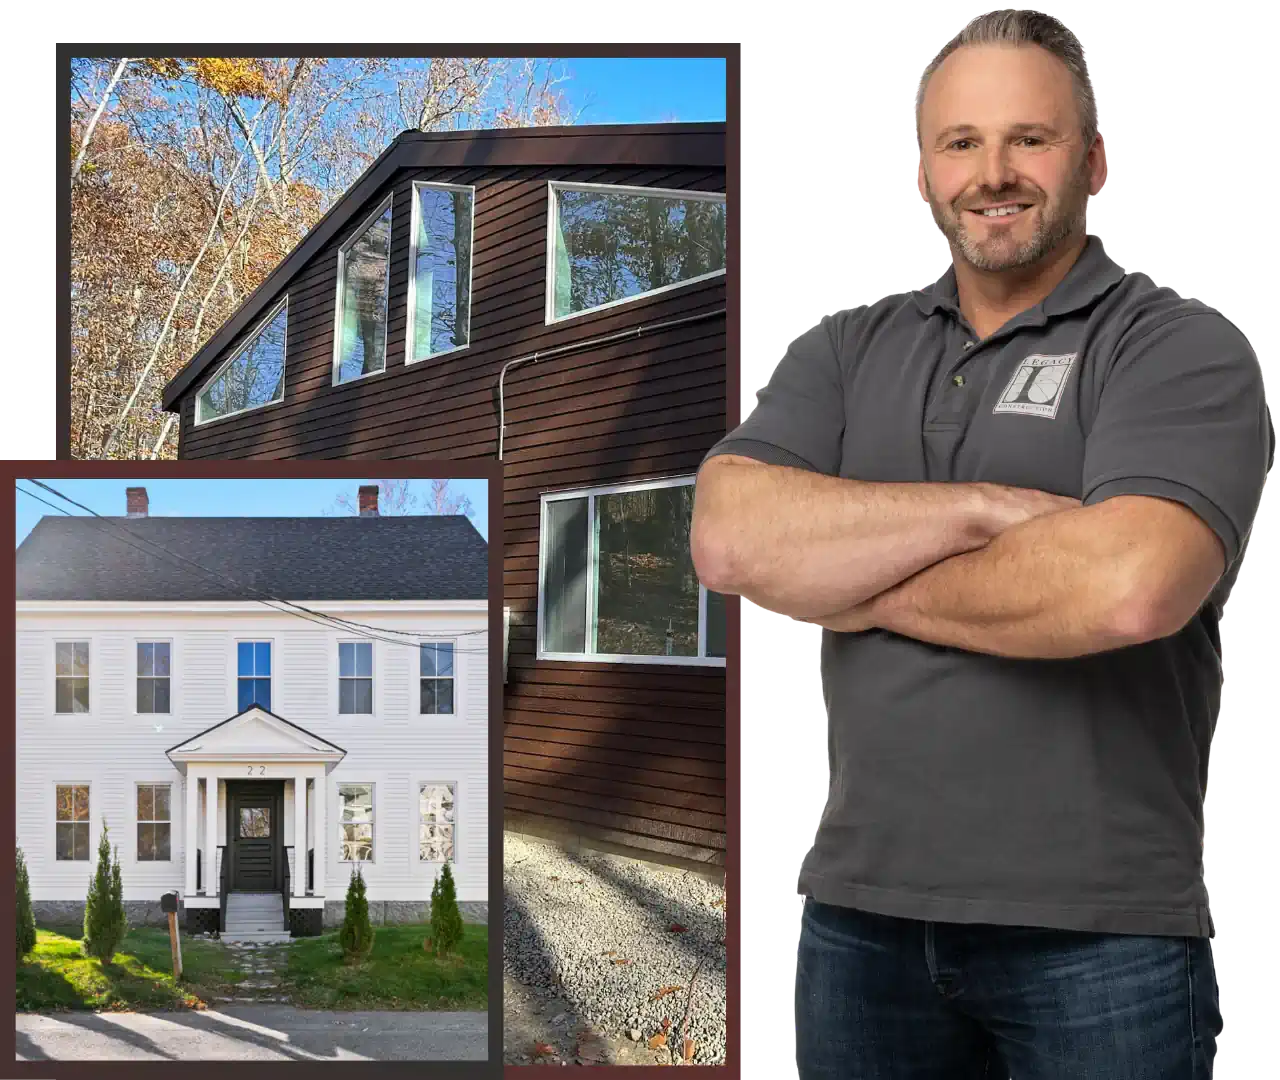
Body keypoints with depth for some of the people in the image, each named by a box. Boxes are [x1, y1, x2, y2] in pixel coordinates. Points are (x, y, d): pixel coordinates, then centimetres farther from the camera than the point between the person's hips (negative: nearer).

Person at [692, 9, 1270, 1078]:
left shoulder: (1183, 349, -5)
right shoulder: (846, 350, 9)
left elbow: (1128, 586, -24)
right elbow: (729, 539, -8)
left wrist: (856, 582, -10)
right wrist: (988, 509, -16)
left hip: (1098, 928, -4)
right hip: (859, 913, 4)